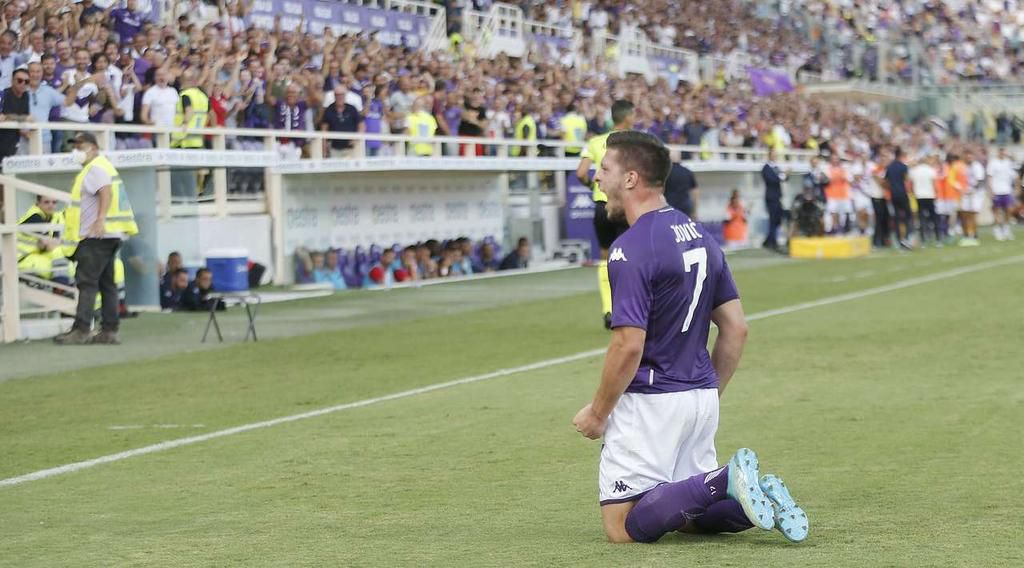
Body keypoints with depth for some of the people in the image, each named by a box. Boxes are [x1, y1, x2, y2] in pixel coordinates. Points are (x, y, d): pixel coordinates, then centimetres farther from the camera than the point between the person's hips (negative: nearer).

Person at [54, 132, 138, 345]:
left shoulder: (95, 168, -10)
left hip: (96, 235, -11)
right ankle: (110, 331, 8)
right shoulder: (103, 166, 22)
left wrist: (100, 219, -35)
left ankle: (81, 330, -15)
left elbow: (106, 192, -26)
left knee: (86, 282, -12)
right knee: (106, 283, 9)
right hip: (109, 235, 11)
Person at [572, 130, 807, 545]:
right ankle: (759, 495, -5)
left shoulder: (630, 249, -16)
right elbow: (736, 329, 12)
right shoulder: (700, 237, 10)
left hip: (650, 402, -8)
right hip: (701, 397, 8)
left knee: (623, 526, -3)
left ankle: (724, 480, -18)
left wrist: (597, 413, -9)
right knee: (685, 514, 20)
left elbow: (629, 346, -22)